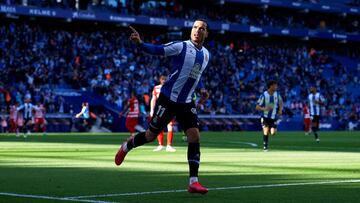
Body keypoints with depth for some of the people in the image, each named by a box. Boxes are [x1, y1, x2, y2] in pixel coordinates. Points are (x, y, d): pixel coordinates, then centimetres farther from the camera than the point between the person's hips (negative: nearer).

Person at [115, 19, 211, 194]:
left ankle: (193, 182, -8)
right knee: (151, 135, 3)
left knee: (194, 137, -10)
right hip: (168, 99, -5)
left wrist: (202, 88, 8)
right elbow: (157, 50, -18)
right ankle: (126, 147, 36)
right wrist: (140, 43, -36)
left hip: (186, 103, 5)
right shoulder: (181, 46, -12)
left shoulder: (206, 55, 9)